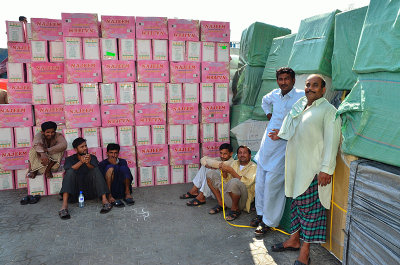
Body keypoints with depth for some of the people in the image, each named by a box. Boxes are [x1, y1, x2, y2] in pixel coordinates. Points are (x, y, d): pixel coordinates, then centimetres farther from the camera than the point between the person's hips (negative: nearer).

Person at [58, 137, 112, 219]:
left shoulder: (92, 158, 13)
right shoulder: (69, 159, 11)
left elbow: (94, 171, -9)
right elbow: (68, 171, -13)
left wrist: (88, 163, -32)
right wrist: (81, 162, -31)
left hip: (90, 190, 1)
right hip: (75, 191, 0)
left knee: (96, 170, -21)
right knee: (70, 171, -23)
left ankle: (104, 200, -37)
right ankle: (64, 205, -40)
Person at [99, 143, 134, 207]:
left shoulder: (122, 162, 10)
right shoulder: (102, 164, 3)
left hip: (122, 190, 1)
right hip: (109, 190, -1)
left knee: (124, 168, -19)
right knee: (110, 167, -20)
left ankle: (127, 193, -17)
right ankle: (109, 196, -26)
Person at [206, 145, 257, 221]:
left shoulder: (253, 167, -6)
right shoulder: (235, 163, 13)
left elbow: (246, 183, -21)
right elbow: (227, 181, 8)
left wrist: (231, 171, -23)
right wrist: (224, 171, -12)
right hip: (227, 195, 7)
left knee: (234, 182, -39)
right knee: (210, 174, 4)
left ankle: (235, 209, -12)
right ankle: (221, 204, 3)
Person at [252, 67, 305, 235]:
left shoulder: (301, 97, -10)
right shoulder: (275, 94, 8)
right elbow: (265, 100, 31)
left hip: (284, 145, -6)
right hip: (268, 142, 6)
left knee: (272, 182, -4)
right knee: (260, 179, 12)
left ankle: (269, 221, 13)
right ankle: (261, 213, 30)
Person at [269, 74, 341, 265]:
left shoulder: (328, 110, -7)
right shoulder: (300, 105, 15)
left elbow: (331, 141, -14)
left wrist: (327, 169, -18)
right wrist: (281, 134, 35)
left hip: (313, 167, -7)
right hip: (295, 164, 7)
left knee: (309, 207, -1)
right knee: (296, 201, 16)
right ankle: (294, 240, 31)